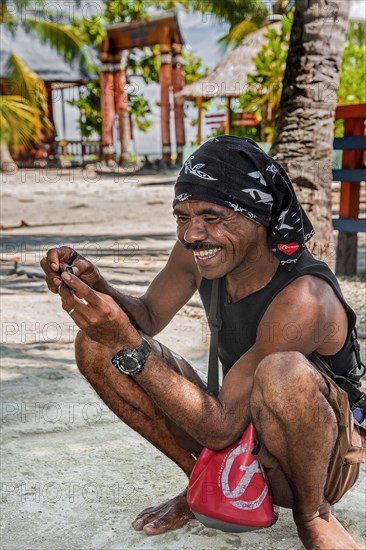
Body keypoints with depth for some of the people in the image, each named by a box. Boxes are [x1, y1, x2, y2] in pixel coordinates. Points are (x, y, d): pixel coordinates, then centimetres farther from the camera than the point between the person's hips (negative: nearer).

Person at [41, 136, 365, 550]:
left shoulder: (302, 299, -33)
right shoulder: (197, 250, -13)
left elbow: (223, 428, -31)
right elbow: (149, 317, 3)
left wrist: (128, 344, -37)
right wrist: (96, 288, -19)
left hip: (321, 454, -5)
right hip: (239, 435, 6)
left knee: (284, 372, -41)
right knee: (95, 346, -8)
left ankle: (312, 514, -9)